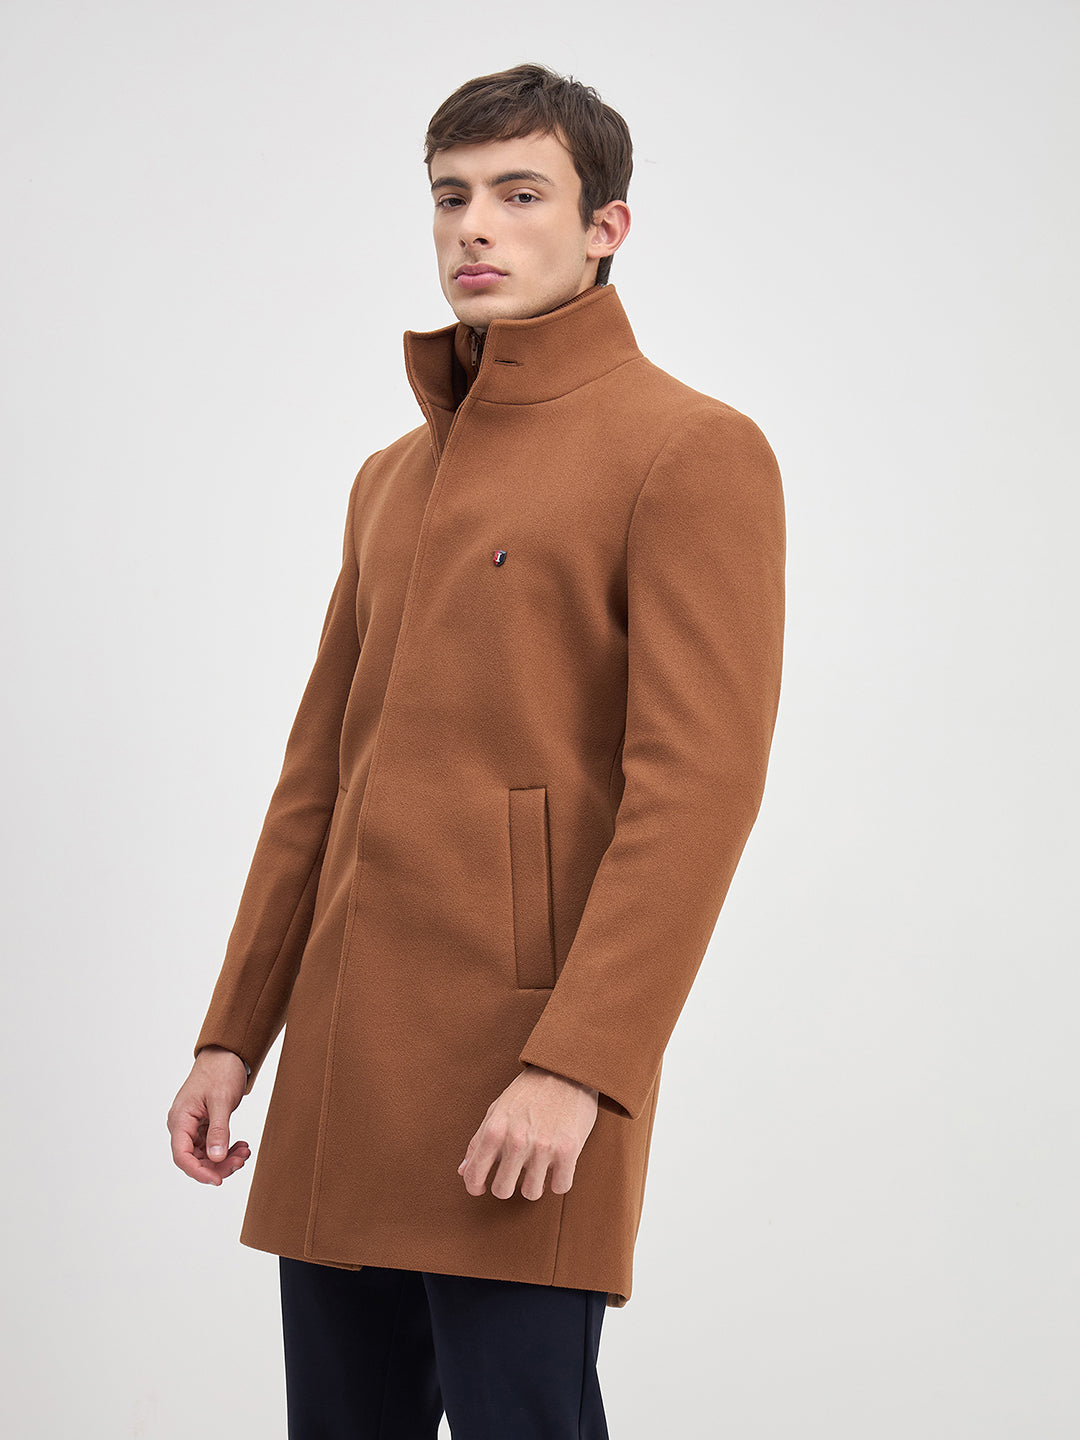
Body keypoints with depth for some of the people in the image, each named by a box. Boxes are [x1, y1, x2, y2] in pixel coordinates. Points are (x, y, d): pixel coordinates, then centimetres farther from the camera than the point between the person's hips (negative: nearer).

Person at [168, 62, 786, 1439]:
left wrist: (576, 1068, -20)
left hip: (524, 1059, -7)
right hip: (344, 1069, 7)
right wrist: (235, 1031, 14)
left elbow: (699, 789, -14)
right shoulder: (394, 478, 19)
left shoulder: (693, 450, -5)